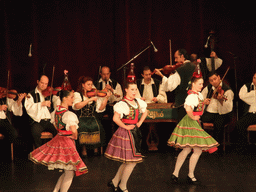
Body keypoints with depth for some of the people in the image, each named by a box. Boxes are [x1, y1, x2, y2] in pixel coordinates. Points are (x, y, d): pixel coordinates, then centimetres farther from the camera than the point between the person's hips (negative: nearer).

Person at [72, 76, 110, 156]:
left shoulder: (95, 95, 12)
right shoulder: (77, 94, 3)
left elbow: (100, 109, 1)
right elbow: (76, 106, -18)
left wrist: (106, 98, -11)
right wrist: (90, 99, -22)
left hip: (92, 118, 2)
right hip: (81, 119, -2)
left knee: (98, 127, -29)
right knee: (82, 127, -33)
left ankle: (96, 150, -12)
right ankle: (84, 149, -13)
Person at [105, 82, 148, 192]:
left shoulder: (138, 102, 8)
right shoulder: (122, 104, -15)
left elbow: (145, 112, 24)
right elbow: (115, 119, -22)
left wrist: (139, 123, 12)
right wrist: (126, 127, -14)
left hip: (135, 132, 8)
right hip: (126, 133, -8)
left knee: (128, 162, 12)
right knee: (132, 161, -5)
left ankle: (114, 182, 22)